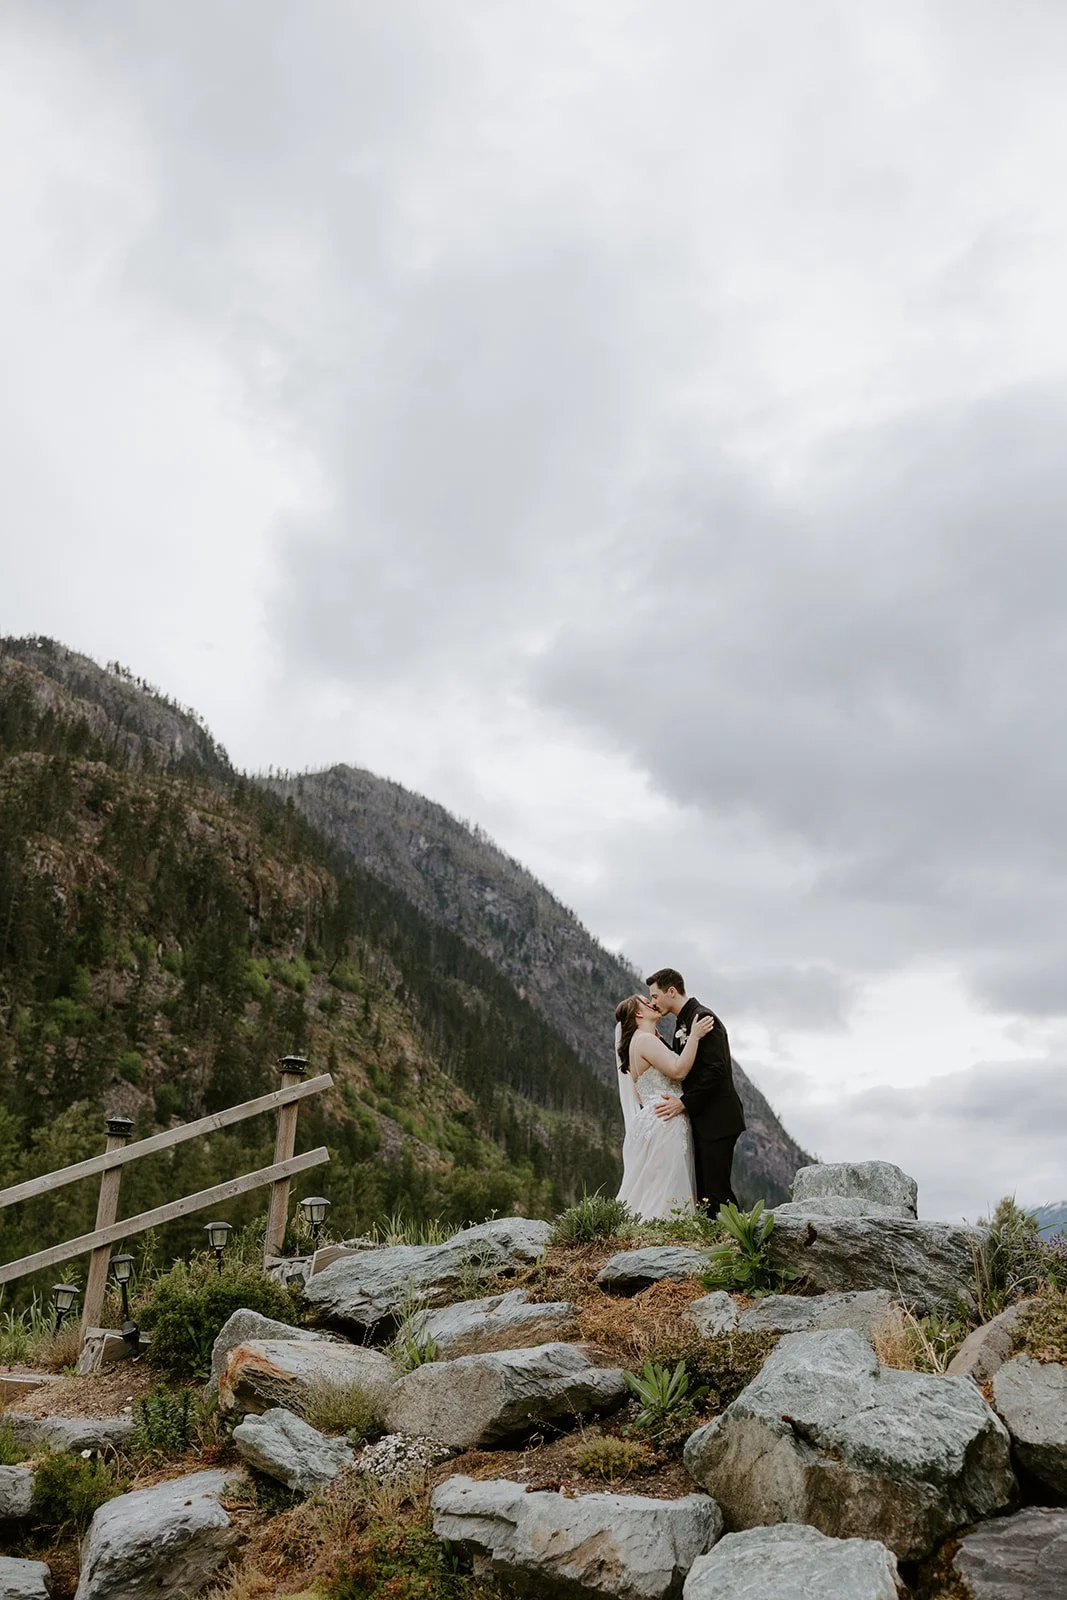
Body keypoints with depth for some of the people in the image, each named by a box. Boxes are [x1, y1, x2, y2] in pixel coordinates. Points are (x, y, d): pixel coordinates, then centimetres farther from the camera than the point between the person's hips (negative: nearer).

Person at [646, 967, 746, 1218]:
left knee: (717, 1189, -9)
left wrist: (684, 1103, -20)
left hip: (717, 1120, -10)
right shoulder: (683, 1022, 16)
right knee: (701, 1190, 10)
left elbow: (716, 1070, -21)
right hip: (700, 1120, 10)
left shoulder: (703, 1018, -14)